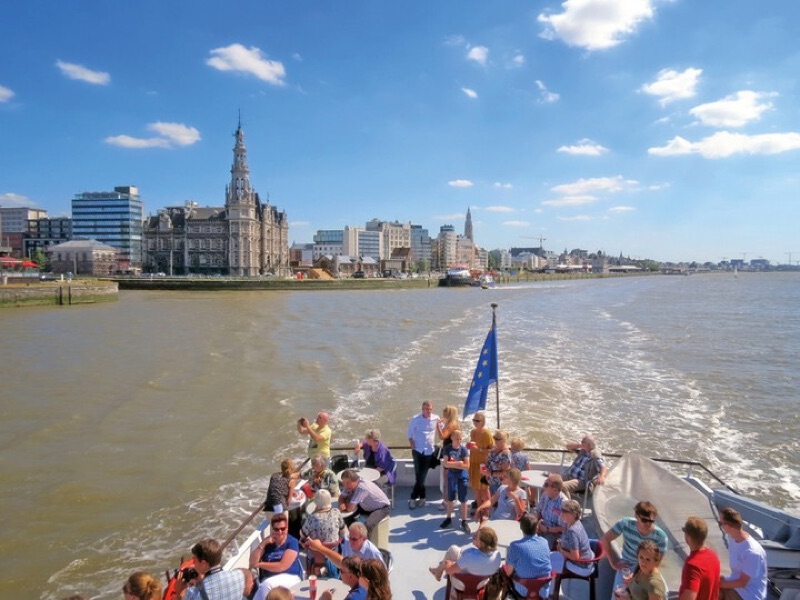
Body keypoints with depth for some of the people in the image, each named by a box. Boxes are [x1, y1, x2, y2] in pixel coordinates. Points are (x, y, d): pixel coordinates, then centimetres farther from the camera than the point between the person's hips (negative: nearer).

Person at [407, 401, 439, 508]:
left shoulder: (436, 419, -4)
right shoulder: (415, 419, -7)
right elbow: (409, 435, 0)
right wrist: (413, 448, -5)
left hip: (429, 451, 1)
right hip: (418, 450, -1)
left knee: (422, 476, 6)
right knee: (419, 476, -1)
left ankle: (413, 498, 17)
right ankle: (421, 497, 13)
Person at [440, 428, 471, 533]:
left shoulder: (464, 449, -10)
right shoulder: (447, 448, -7)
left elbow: (467, 466, -15)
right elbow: (445, 463, -13)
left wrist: (452, 464, -16)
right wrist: (458, 463, -17)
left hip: (462, 475, -1)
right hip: (451, 475, 2)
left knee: (463, 499, 2)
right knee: (450, 498, 12)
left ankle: (464, 521, 13)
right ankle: (448, 518, 29)